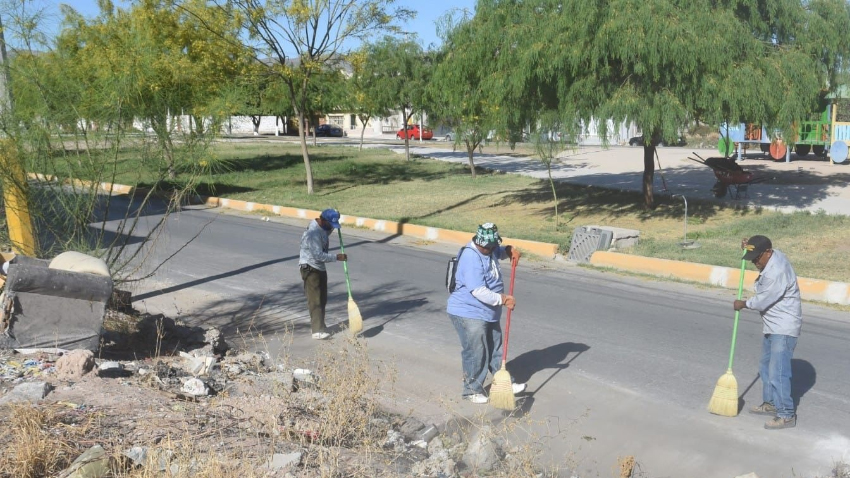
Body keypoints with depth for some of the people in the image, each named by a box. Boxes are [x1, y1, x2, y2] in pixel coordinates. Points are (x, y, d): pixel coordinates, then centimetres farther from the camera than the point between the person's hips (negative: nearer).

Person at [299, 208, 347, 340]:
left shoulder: (322, 227, 4)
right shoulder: (313, 232, -26)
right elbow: (318, 255, -28)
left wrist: (331, 228, 11)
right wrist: (337, 257, -23)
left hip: (320, 267, 10)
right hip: (310, 268, -10)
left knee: (322, 299, 14)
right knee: (315, 299, -11)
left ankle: (317, 325, 25)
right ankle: (317, 331, -12)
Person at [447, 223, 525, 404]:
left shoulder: (489, 250, 2)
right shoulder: (471, 258, -27)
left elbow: (500, 252, 28)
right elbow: (478, 291, -31)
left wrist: (510, 250, 4)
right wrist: (503, 299, -26)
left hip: (489, 313, 9)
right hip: (469, 314, -9)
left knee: (495, 350, 20)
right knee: (475, 354, -1)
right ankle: (472, 390, 16)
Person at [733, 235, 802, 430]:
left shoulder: (777, 272, -28)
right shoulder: (774, 255, 3)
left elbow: (762, 301, -21)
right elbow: (758, 253, 28)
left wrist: (743, 304, -3)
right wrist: (749, 246, 9)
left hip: (784, 328, -11)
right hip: (772, 326, 11)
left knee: (778, 372, -11)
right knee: (766, 367, 19)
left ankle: (786, 415, -4)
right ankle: (770, 403, 32)